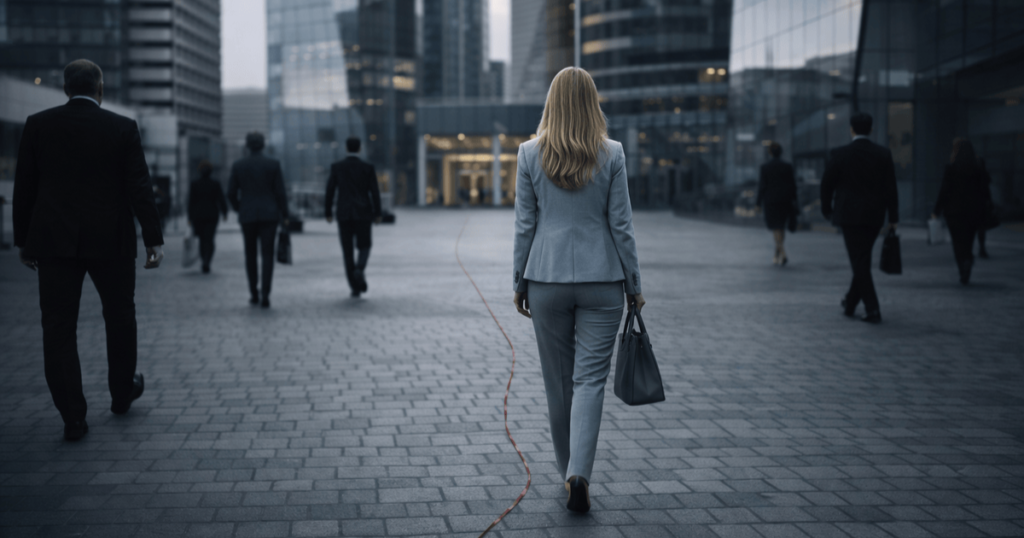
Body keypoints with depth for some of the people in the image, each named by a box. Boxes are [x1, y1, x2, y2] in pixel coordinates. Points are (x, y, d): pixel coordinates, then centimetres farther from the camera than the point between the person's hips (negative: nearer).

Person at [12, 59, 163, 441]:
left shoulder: (38, 125, 1)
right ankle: (122, 393, 33)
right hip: (111, 240, 0)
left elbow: (24, 187, 4)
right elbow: (139, 187, -7)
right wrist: (153, 239, -4)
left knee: (58, 328, 2)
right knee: (120, 317, 19)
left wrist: (24, 240, 12)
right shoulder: (122, 128, -4)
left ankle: (73, 418, -3)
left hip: (54, 241, 1)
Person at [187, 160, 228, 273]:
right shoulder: (216, 184, -5)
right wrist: (224, 213, 10)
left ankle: (204, 262, 20)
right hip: (212, 215, -1)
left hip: (197, 215, 1)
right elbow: (221, 200, -4)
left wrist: (190, 217, 1)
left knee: (202, 239, 16)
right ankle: (206, 262, -20)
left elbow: (191, 202, -3)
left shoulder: (194, 185, -3)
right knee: (209, 240, -2)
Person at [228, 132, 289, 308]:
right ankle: (265, 295, -13)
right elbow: (280, 192, -6)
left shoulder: (238, 165, 0)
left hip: (247, 216, 1)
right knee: (267, 256, -1)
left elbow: (231, 193, 1)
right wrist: (285, 215, 4)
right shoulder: (273, 165, -3)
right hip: (269, 215, -1)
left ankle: (254, 294, 16)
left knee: (251, 255, 16)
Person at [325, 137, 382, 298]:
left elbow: (330, 191, 1)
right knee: (364, 247, 12)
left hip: (344, 214, 1)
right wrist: (377, 213, 4)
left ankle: (355, 286, 3)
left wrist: (328, 212, 10)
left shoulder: (336, 167, 0)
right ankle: (360, 269, -20)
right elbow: (375, 192, -4)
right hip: (363, 213, 0)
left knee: (347, 250, 7)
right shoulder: (368, 167, -2)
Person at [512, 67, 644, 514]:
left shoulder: (530, 154, -2)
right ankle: (579, 473, -15)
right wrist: (633, 284, 7)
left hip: (547, 279, 1)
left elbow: (524, 224, 0)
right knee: (590, 378, 0)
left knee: (558, 380, 12)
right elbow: (621, 224, -2)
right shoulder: (611, 155, -4)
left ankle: (569, 470, 24)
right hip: (601, 279, -1)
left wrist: (519, 283, 9)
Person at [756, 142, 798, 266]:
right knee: (781, 227, 15)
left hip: (770, 201, -3)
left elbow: (762, 186, -6)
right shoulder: (788, 167, 0)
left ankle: (782, 254, -17)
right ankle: (777, 255, 21)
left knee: (776, 228, -2)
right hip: (785, 201, 3)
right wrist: (794, 201, 9)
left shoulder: (764, 167, -8)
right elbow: (793, 185, 2)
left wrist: (759, 202, 0)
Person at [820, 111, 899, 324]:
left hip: (850, 215, -4)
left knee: (860, 263, -1)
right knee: (862, 261, 18)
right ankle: (850, 303, 28)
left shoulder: (839, 155, -9)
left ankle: (873, 310, -8)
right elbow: (891, 188, -2)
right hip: (875, 216, 4)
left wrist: (827, 209, 15)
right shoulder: (884, 154, -1)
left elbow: (827, 185, -2)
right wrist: (893, 218, 2)